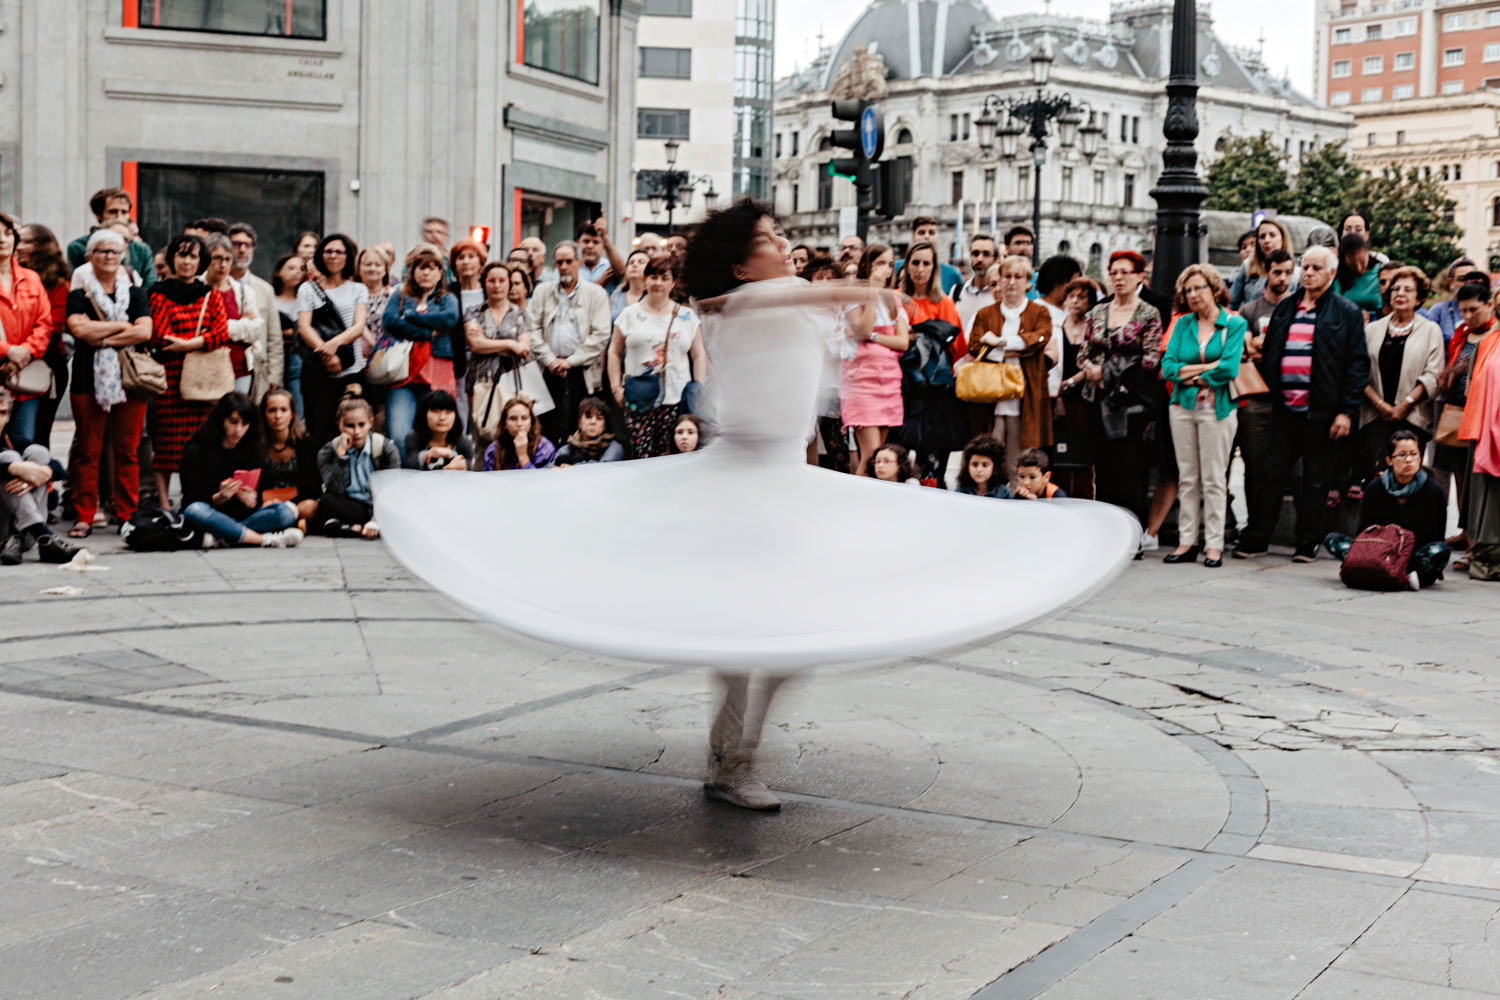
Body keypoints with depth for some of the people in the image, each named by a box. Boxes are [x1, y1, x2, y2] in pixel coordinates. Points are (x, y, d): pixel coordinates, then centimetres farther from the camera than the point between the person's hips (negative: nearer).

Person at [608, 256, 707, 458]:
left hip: (676, 399, 1)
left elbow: (699, 356, 13)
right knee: (641, 456, -10)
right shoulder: (630, 314, 10)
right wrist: (616, 387, 2)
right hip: (639, 400, -1)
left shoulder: (687, 316, 12)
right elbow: (614, 353, 12)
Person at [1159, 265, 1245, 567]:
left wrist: (1190, 374, -5)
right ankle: (1187, 542, 10)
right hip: (1183, 406, 4)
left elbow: (1229, 369, -13)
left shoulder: (1234, 323, 0)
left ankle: (1214, 545, 3)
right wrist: (1209, 366, -9)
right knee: (1187, 477, 6)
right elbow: (1168, 366, 0)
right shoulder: (1183, 324, 11)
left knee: (1214, 479, -1)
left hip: (1216, 407, -4)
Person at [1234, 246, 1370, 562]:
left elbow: (1357, 364, -3)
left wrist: (1346, 411, -9)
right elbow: (1268, 354, 19)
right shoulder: (1284, 308, 13)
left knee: (1316, 481, 4)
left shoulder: (1346, 313, 0)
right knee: (1272, 475, 6)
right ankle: (1255, 539, 11)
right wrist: (1266, 392, 9)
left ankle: (1307, 544, 12)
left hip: (1321, 411, -4)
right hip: (1284, 408, 4)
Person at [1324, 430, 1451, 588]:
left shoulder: (1434, 491, -2)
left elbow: (1436, 538, -2)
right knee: (1332, 540, -18)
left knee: (1440, 550, -35)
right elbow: (1363, 530, 6)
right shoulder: (1375, 488, 3)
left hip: (1415, 555, -3)